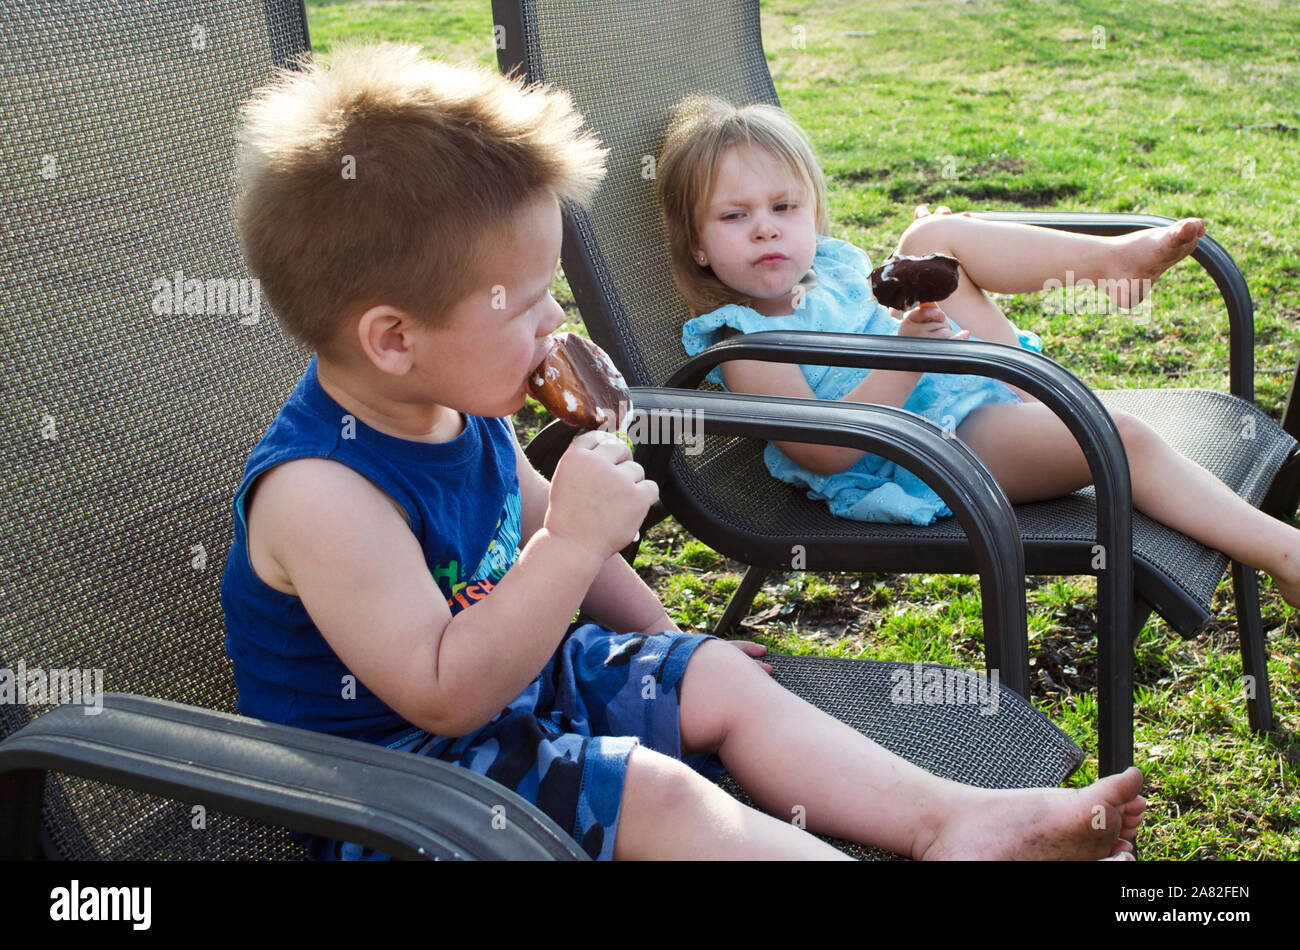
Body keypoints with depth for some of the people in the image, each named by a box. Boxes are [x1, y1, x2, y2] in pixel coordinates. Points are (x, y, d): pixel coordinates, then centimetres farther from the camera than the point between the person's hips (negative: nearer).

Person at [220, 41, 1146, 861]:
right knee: (651, 792, -25)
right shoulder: (321, 491, -31)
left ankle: (952, 816, -1)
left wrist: (666, 640, 20)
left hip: (502, 672, 9)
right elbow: (443, 694, -34)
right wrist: (575, 542, -37)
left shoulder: (454, 408, -2)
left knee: (720, 679, 0)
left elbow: (534, 523, 15)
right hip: (391, 771, -9)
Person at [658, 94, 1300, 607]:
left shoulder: (831, 265, 14)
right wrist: (905, 361, -30)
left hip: (976, 391, 8)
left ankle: (1112, 257, -5)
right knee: (1120, 437, -23)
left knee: (930, 235, -5)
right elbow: (824, 451, -23)